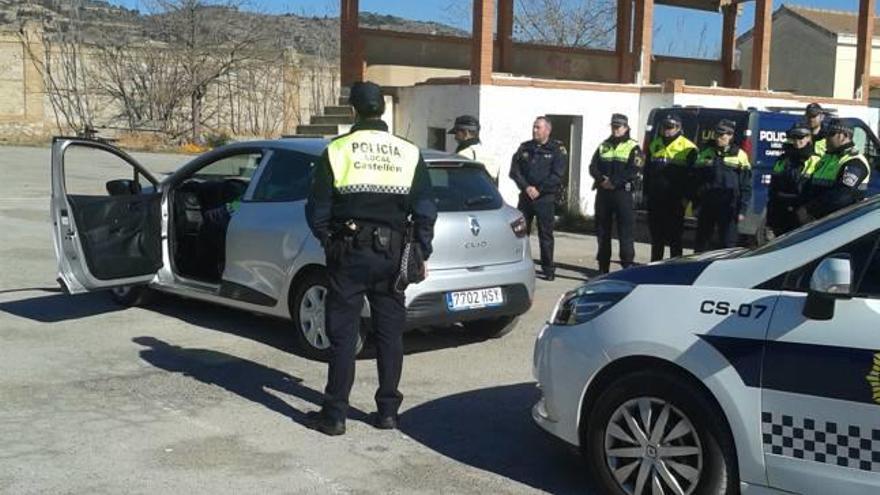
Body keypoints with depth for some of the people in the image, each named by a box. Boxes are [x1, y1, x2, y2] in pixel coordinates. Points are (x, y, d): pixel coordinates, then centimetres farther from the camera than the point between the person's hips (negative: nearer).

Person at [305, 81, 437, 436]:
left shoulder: (336, 151, -4)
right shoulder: (408, 153, 2)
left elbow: (317, 209, -2)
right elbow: (425, 210, 2)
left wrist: (329, 241, 14)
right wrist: (423, 253, 11)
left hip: (348, 253, -2)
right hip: (391, 254, 2)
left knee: (342, 334, 3)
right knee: (390, 332, 11)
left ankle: (334, 415, 7)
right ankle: (388, 411, 17)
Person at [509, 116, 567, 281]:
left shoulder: (557, 150, 0)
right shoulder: (525, 148, 10)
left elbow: (557, 175, -8)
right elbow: (514, 170, 4)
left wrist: (539, 190, -13)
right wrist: (526, 187, -10)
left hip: (545, 198, -3)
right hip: (525, 196, 3)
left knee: (545, 234, 0)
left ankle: (548, 269, 9)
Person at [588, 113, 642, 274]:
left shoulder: (632, 147, 1)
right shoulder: (603, 146, 17)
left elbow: (633, 171, -11)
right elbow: (593, 167, 8)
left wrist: (614, 182, -18)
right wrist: (601, 179, -12)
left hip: (622, 193, -5)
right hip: (603, 192, 5)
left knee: (625, 230, -7)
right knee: (602, 230, 8)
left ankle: (628, 265, -5)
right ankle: (603, 266, 15)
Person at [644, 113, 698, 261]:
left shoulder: (687, 148, -4)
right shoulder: (654, 145, 13)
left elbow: (692, 175, -7)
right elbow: (647, 171, 18)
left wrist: (686, 196, -12)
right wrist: (647, 192, 12)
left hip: (675, 199, -5)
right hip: (655, 198, 5)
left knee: (674, 235, 0)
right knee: (656, 234, 12)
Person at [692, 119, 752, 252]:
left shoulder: (739, 155, 0)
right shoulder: (706, 154, 9)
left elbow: (746, 187, -2)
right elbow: (695, 179, 12)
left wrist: (742, 210, -7)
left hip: (728, 208, -3)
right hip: (707, 206, 3)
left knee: (727, 244, 2)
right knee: (701, 242, 11)